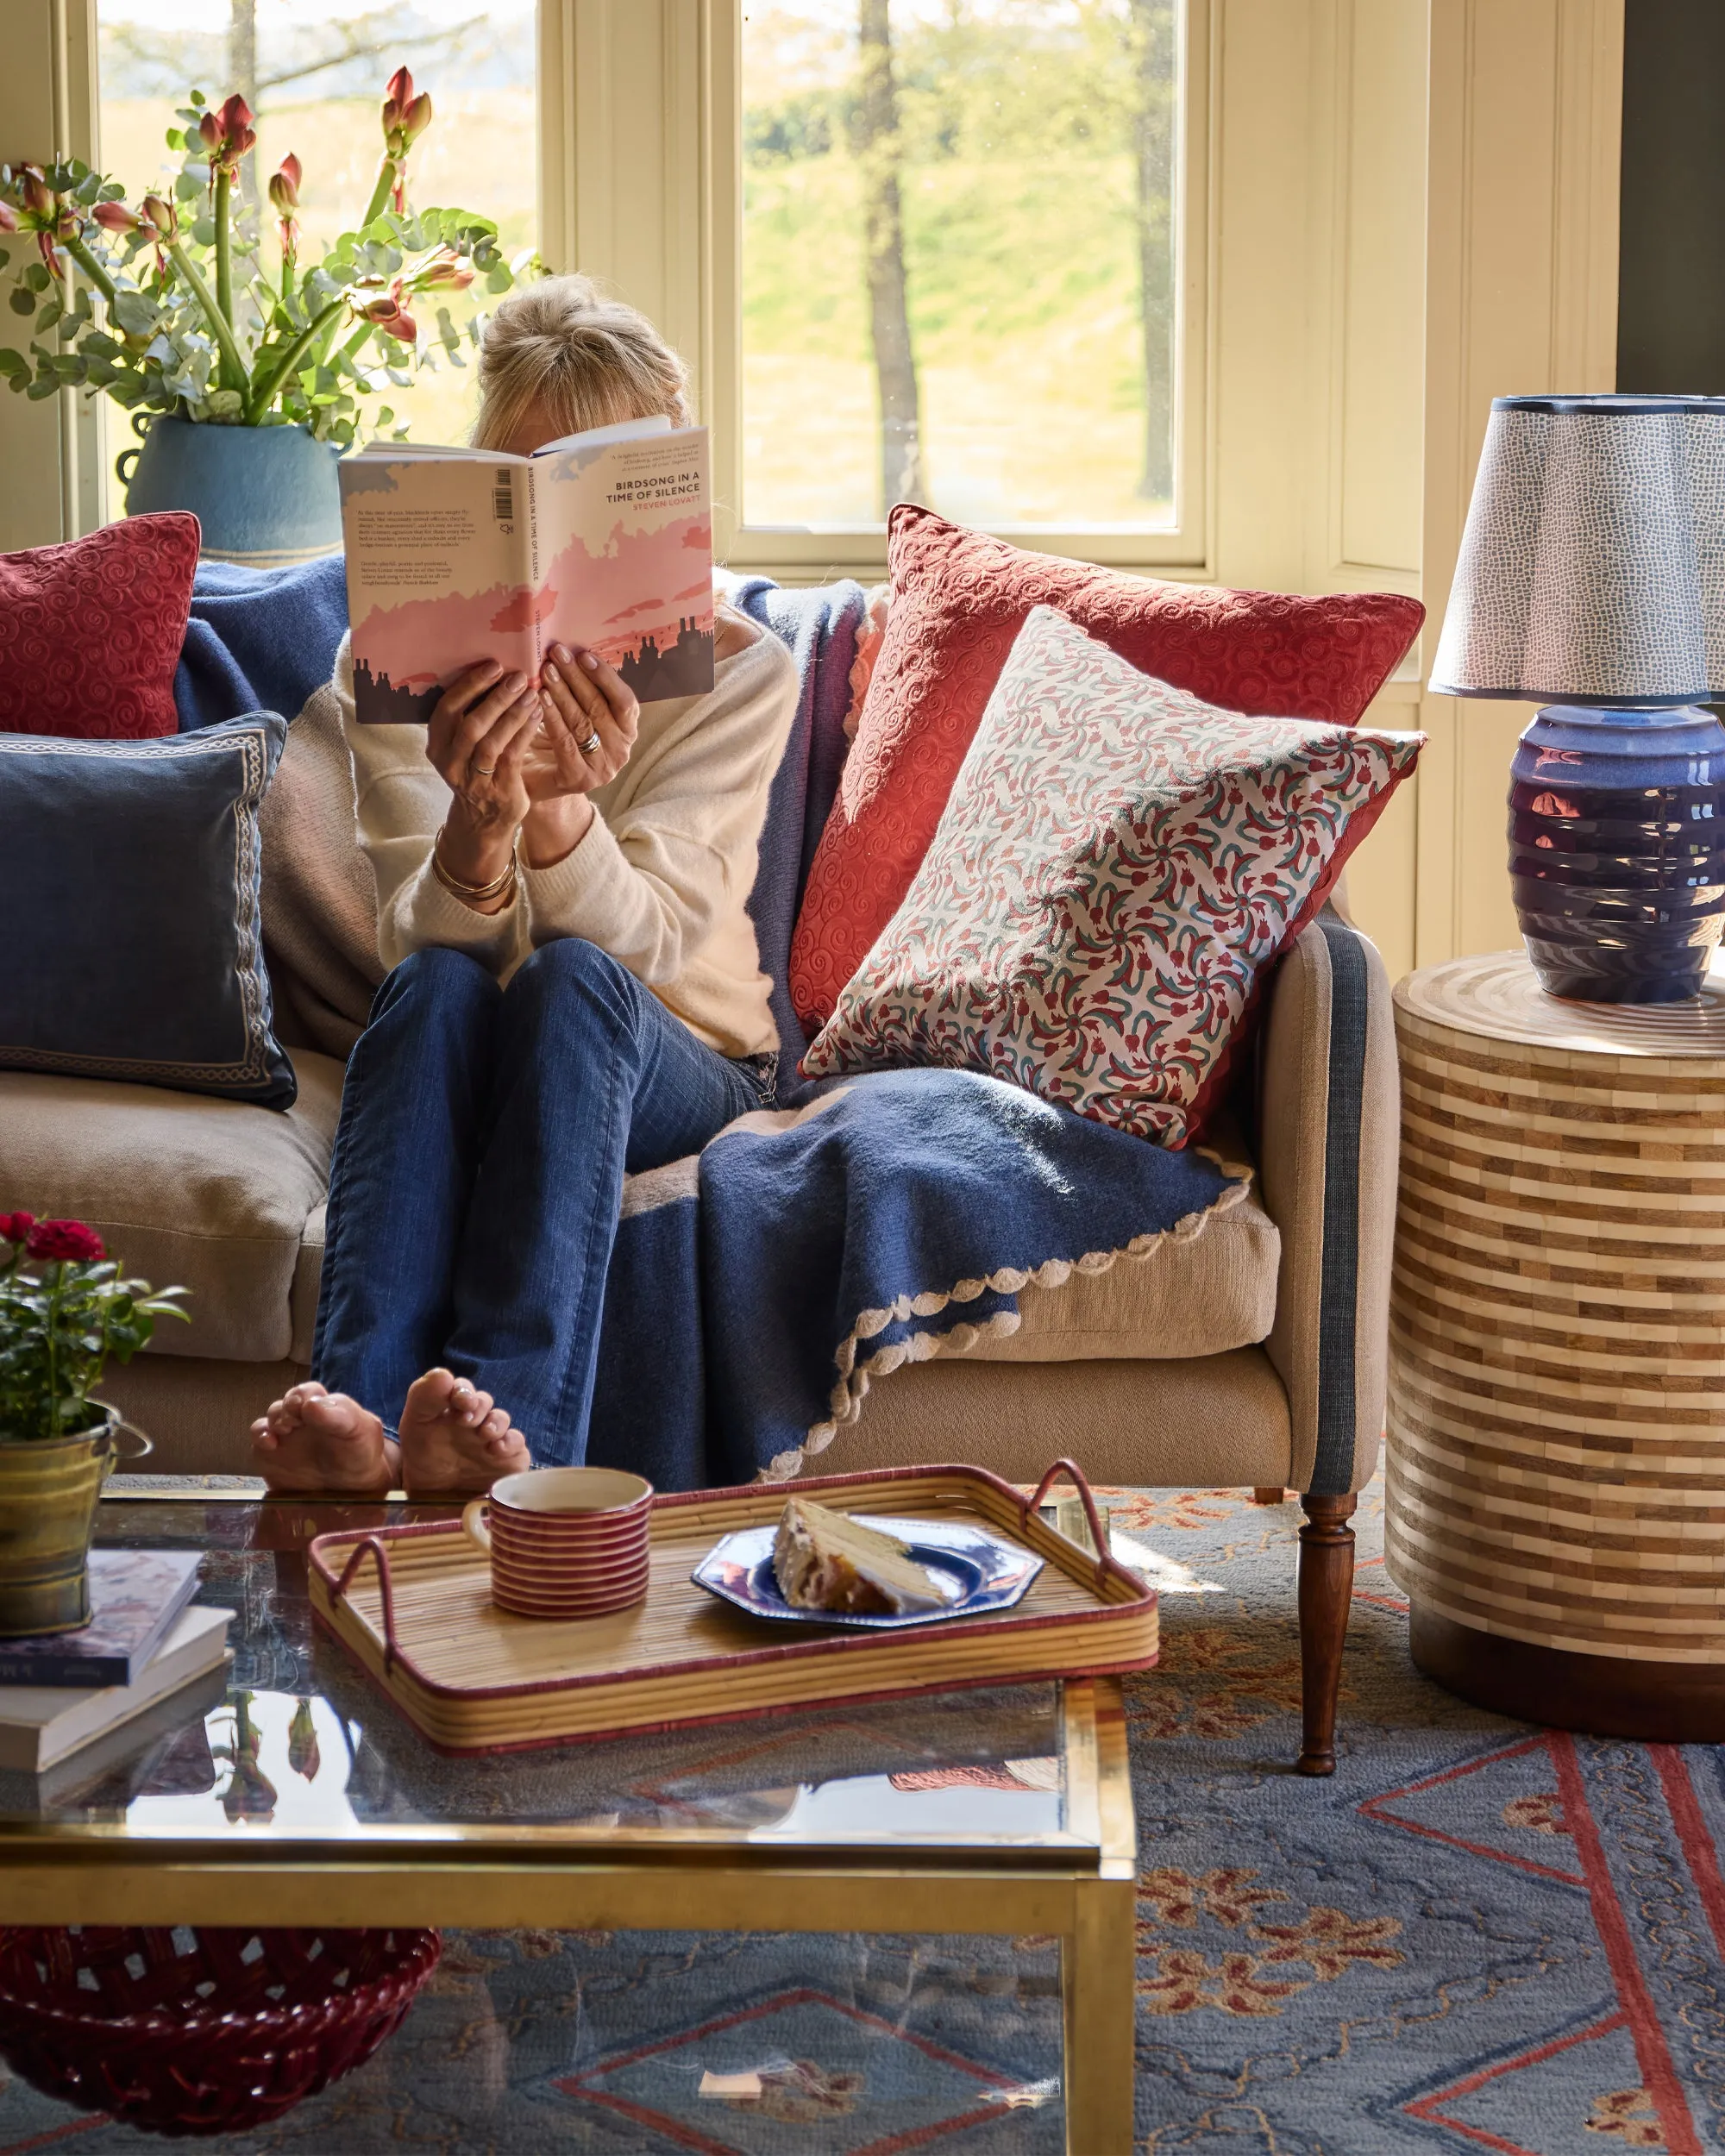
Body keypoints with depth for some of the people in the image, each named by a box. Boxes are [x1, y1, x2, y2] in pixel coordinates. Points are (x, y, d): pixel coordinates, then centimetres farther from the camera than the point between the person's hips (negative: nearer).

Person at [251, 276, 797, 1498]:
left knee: (569, 978, -33)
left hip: (678, 1069, -1)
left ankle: (511, 1430, -54)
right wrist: (477, 825, -40)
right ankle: (356, 1411, -51)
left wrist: (559, 810, -42)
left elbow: (641, 944, -20)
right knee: (439, 982, -32)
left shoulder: (738, 671, -7)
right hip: (460, 1072, 1)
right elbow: (426, 938, -16)